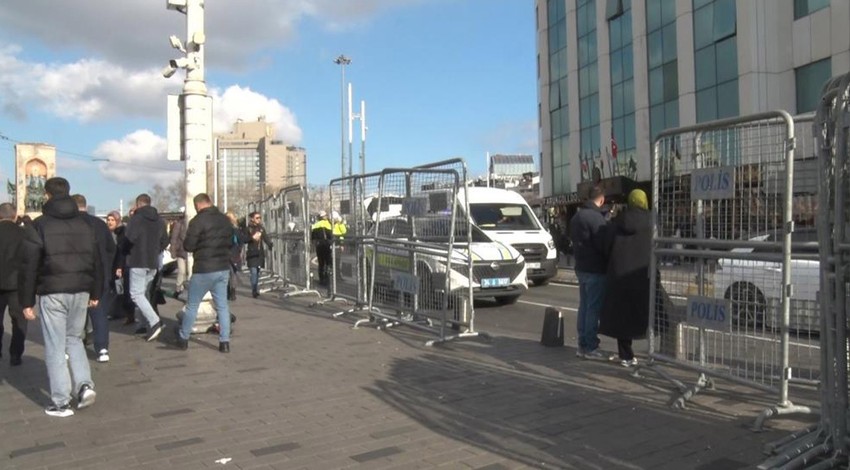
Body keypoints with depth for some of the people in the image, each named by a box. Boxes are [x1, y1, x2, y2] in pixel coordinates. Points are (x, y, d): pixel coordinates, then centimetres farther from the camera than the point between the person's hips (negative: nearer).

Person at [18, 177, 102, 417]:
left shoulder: (39, 226, -5)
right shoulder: (85, 224, 9)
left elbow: (29, 267, -6)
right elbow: (96, 261, 12)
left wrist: (27, 301, -1)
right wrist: (95, 293, 18)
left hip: (52, 293, -4)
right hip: (81, 291, 4)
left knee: (55, 347, 2)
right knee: (74, 338, 19)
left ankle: (61, 402, 6)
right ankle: (85, 384, 4)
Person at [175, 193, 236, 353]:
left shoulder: (198, 221, -12)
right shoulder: (225, 219, 8)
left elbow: (188, 246, -12)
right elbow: (231, 244, 16)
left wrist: (199, 244, 7)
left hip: (204, 270, -5)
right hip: (223, 268, 5)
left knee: (192, 305, 10)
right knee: (222, 305, 8)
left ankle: (183, 338, 21)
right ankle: (224, 342, 4)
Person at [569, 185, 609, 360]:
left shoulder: (576, 217, 12)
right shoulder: (596, 218, -17)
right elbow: (603, 245, -17)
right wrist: (609, 263, -3)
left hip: (581, 268, 9)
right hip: (595, 270, -9)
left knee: (584, 306, 13)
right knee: (594, 308, -4)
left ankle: (582, 345, 18)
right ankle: (590, 347, -1)